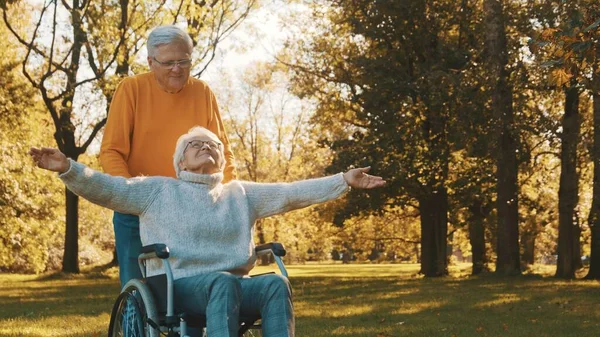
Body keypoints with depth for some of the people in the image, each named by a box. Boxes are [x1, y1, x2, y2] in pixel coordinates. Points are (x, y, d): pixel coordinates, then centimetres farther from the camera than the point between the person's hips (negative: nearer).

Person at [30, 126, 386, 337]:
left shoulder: (240, 193, 22)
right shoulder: (158, 190, 14)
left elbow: (291, 193, 16)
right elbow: (106, 188, 3)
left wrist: (344, 180, 7)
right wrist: (68, 168, -15)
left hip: (232, 286, 4)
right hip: (179, 286, -4)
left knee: (277, 283, -29)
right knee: (224, 282, -38)